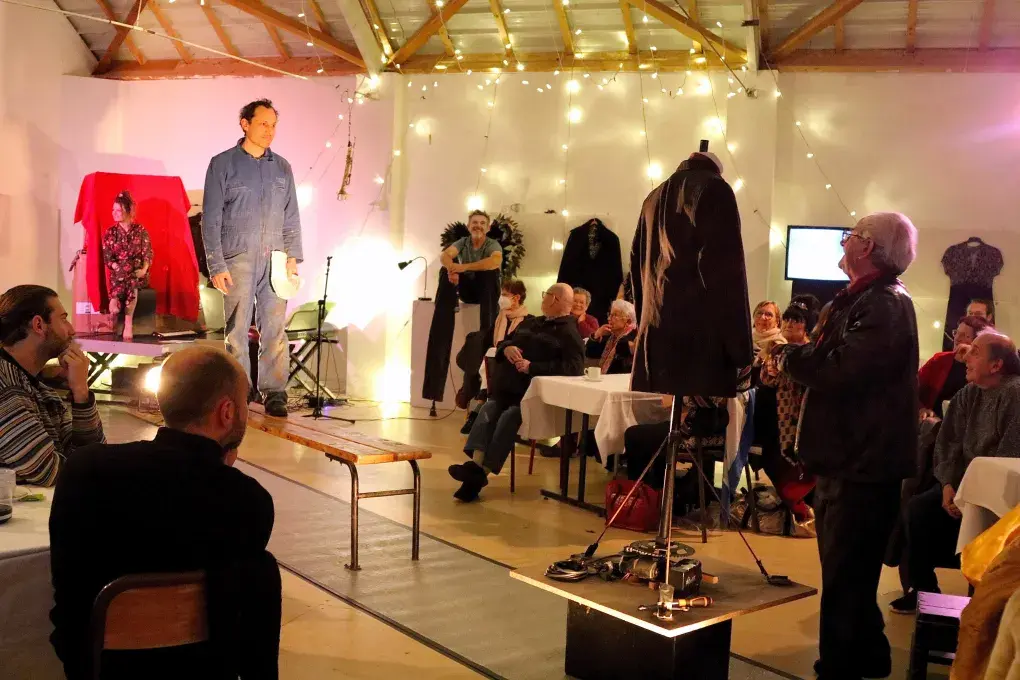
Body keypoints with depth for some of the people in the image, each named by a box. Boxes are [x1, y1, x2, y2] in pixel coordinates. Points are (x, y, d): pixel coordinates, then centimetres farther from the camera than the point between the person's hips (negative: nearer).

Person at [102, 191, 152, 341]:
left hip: (138, 271, -1)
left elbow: (148, 254, -1)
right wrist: (120, 269, -13)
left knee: (132, 280, -36)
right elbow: (107, 258, 3)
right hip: (118, 271, 1)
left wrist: (144, 269, -18)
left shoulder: (140, 230, 4)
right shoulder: (110, 233, 8)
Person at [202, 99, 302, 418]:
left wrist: (293, 256, 3)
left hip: (274, 259, 3)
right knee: (237, 329, 2)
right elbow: (210, 219, 0)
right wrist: (216, 266, -7)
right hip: (237, 259, -2)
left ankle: (274, 392, 3)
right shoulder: (222, 164, 3)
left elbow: (291, 217, 15)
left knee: (275, 329, -1)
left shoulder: (282, 167, 14)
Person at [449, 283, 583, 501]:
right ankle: (476, 464, -38)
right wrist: (507, 347, 1)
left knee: (510, 416, -30)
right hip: (507, 387, 7)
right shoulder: (531, 323, 25)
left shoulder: (569, 333, -2)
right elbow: (503, 342, 28)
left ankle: (481, 471, -33)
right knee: (488, 410, -21)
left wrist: (532, 368, -21)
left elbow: (574, 368, -16)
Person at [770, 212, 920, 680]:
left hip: (864, 465, -11)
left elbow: (838, 372, -26)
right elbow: (830, 361, 17)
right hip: (845, 458, 11)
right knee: (847, 573, 20)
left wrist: (787, 356, -11)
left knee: (845, 577, -5)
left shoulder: (885, 305, -17)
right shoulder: (859, 300, 17)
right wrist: (794, 355, -1)